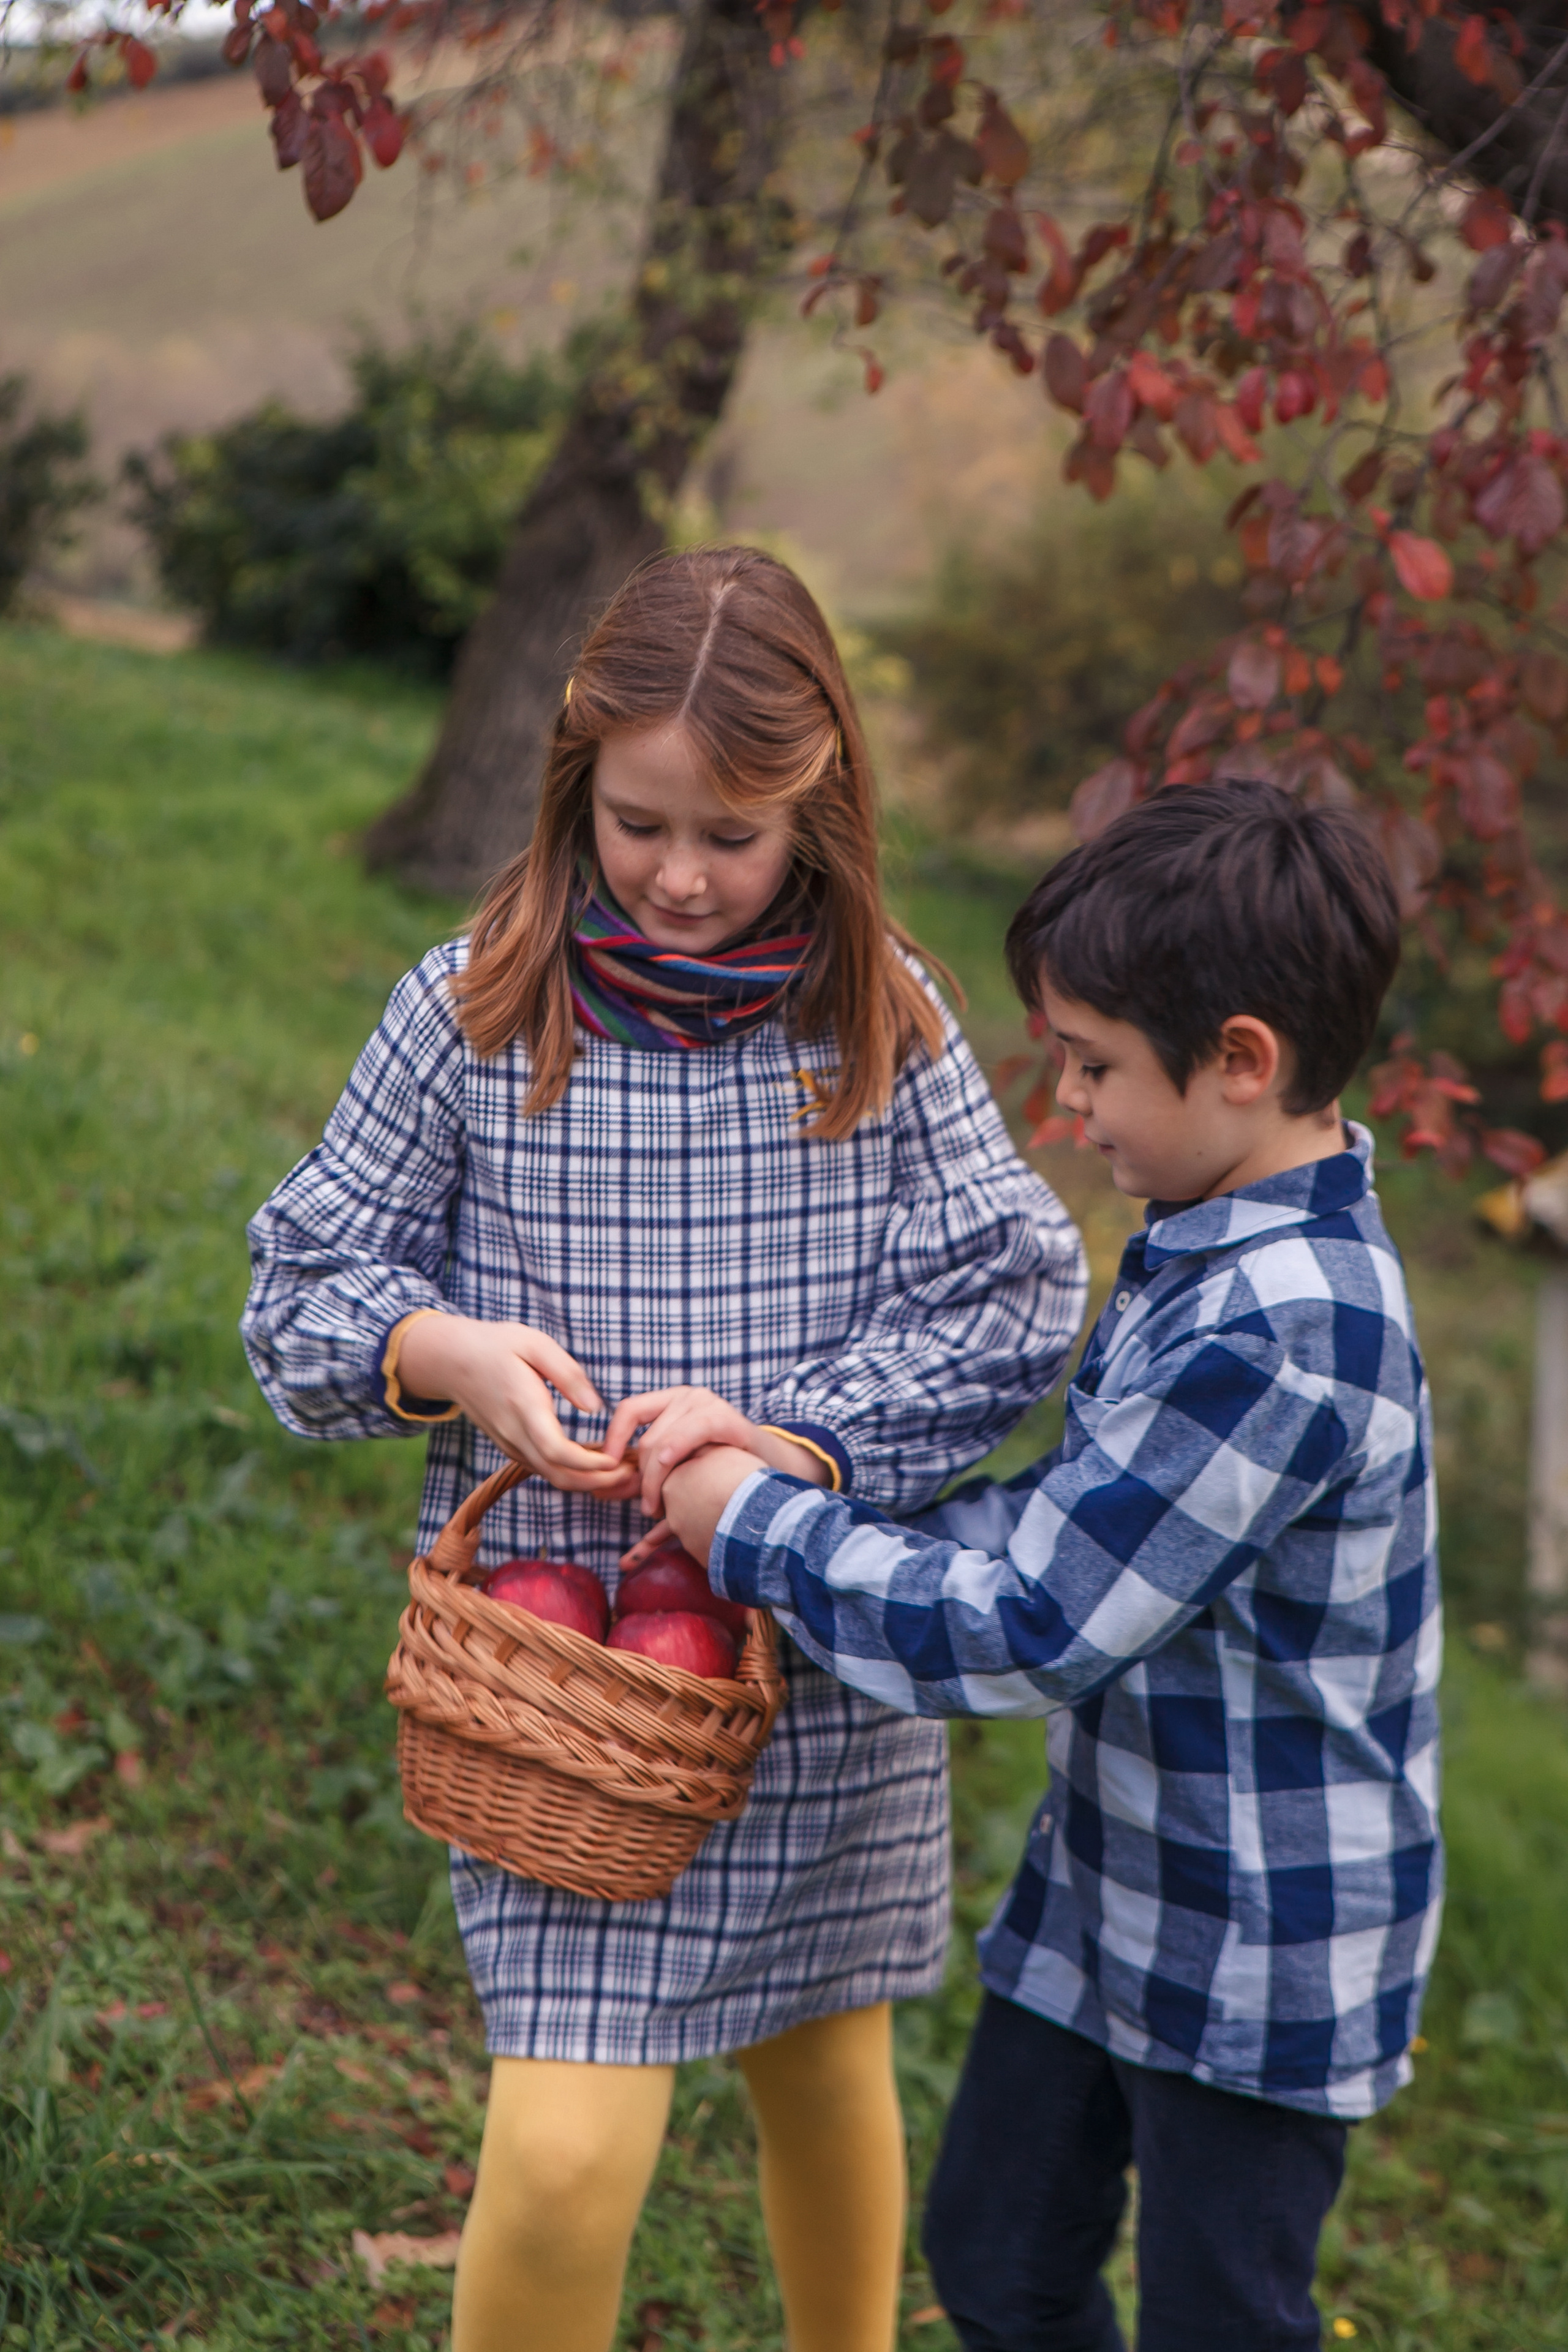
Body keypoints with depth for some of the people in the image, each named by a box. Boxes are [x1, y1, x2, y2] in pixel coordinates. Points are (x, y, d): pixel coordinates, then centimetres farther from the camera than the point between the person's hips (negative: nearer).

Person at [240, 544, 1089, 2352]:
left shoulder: (886, 1021, -2)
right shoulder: (474, 1011, -5)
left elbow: (1013, 1303, -5)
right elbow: (305, 1284, 1)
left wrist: (794, 1437, -20)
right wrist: (437, 1354, -20)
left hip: (828, 1652, 2)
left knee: (825, 2068, 21)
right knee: (568, 2151, -11)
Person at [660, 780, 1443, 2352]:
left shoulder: (1285, 1334, -30)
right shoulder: (1207, 1252, 1)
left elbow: (1024, 1631, -27)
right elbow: (1070, 1525, 9)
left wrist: (763, 1531, -15)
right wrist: (809, 1503, -3)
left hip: (1256, 1958, -9)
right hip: (1107, 1892, 9)